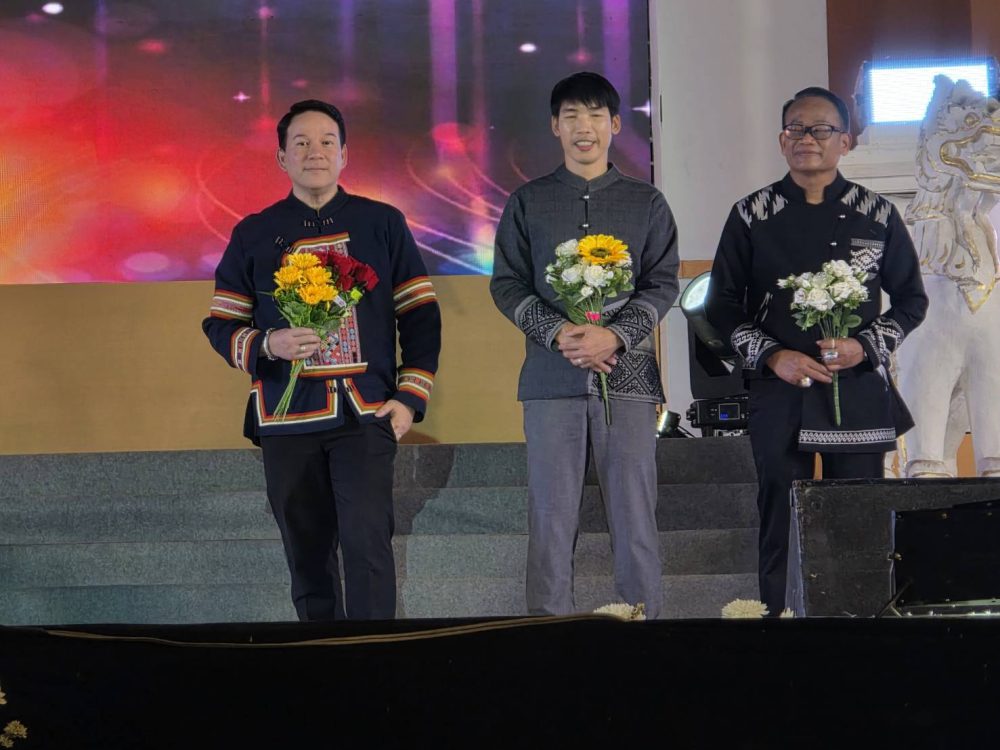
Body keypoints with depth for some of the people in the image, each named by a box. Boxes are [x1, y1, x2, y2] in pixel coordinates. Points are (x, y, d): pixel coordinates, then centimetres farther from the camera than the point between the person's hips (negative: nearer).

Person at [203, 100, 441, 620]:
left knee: (366, 540, -14)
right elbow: (220, 324, 8)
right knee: (307, 554, 8)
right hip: (287, 419, 2)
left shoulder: (382, 224, 6)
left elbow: (420, 314, 8)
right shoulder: (253, 235, 6)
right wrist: (268, 345, -13)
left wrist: (410, 397, 0)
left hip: (365, 415, -1)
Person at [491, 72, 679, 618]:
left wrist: (616, 336, -12)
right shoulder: (528, 202, 12)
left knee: (634, 514, -3)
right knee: (551, 516, -2)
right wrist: (558, 333, -11)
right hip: (550, 375, 0)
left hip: (627, 373, 0)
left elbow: (664, 283, 5)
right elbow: (506, 284, 6)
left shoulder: (646, 202, 12)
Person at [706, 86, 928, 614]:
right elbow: (722, 304, 7)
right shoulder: (753, 215, 6)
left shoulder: (876, 215, 7)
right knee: (781, 525, 0)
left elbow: (910, 299, 11)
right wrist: (771, 356, -8)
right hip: (779, 394, 0)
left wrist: (865, 346, -6)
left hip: (859, 390, 0)